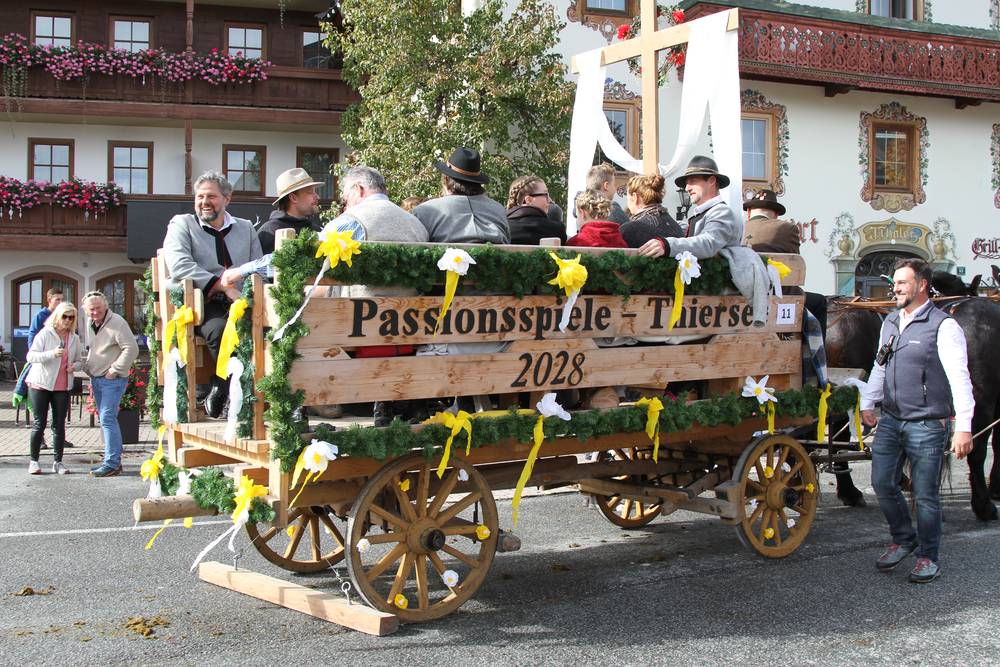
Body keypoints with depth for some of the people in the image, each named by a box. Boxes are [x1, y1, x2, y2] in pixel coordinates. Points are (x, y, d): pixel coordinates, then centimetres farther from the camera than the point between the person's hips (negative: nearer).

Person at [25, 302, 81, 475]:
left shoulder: (74, 338, 8)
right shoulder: (45, 334, -6)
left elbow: (78, 360, 19)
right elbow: (31, 356, -13)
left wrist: (74, 366, -5)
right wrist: (52, 354, -28)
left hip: (63, 387, 4)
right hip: (40, 384, -4)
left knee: (60, 424, 4)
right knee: (39, 423, 0)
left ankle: (58, 461, 10)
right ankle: (33, 461, 10)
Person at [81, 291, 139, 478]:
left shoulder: (117, 323, -14)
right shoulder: (91, 325, 13)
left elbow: (131, 349, -20)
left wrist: (114, 370, -18)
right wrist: (88, 368, 13)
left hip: (112, 379, -9)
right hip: (96, 379, 9)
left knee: (107, 419, -13)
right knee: (106, 419, 12)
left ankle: (112, 463, -11)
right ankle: (113, 460, 19)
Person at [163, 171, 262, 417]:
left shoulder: (246, 228, 23)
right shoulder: (181, 224, 12)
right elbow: (179, 266, -7)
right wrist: (224, 286, -16)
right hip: (202, 303, -3)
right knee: (219, 330, -38)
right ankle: (223, 389, -16)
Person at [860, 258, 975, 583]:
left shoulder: (943, 326, -11)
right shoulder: (890, 323, 12)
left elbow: (959, 377, -17)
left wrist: (963, 426, -23)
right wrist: (867, 403, 28)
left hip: (926, 425, -6)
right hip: (890, 420, 6)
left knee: (925, 493, 1)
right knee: (882, 483, 7)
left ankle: (927, 557, 17)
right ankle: (903, 540, 29)